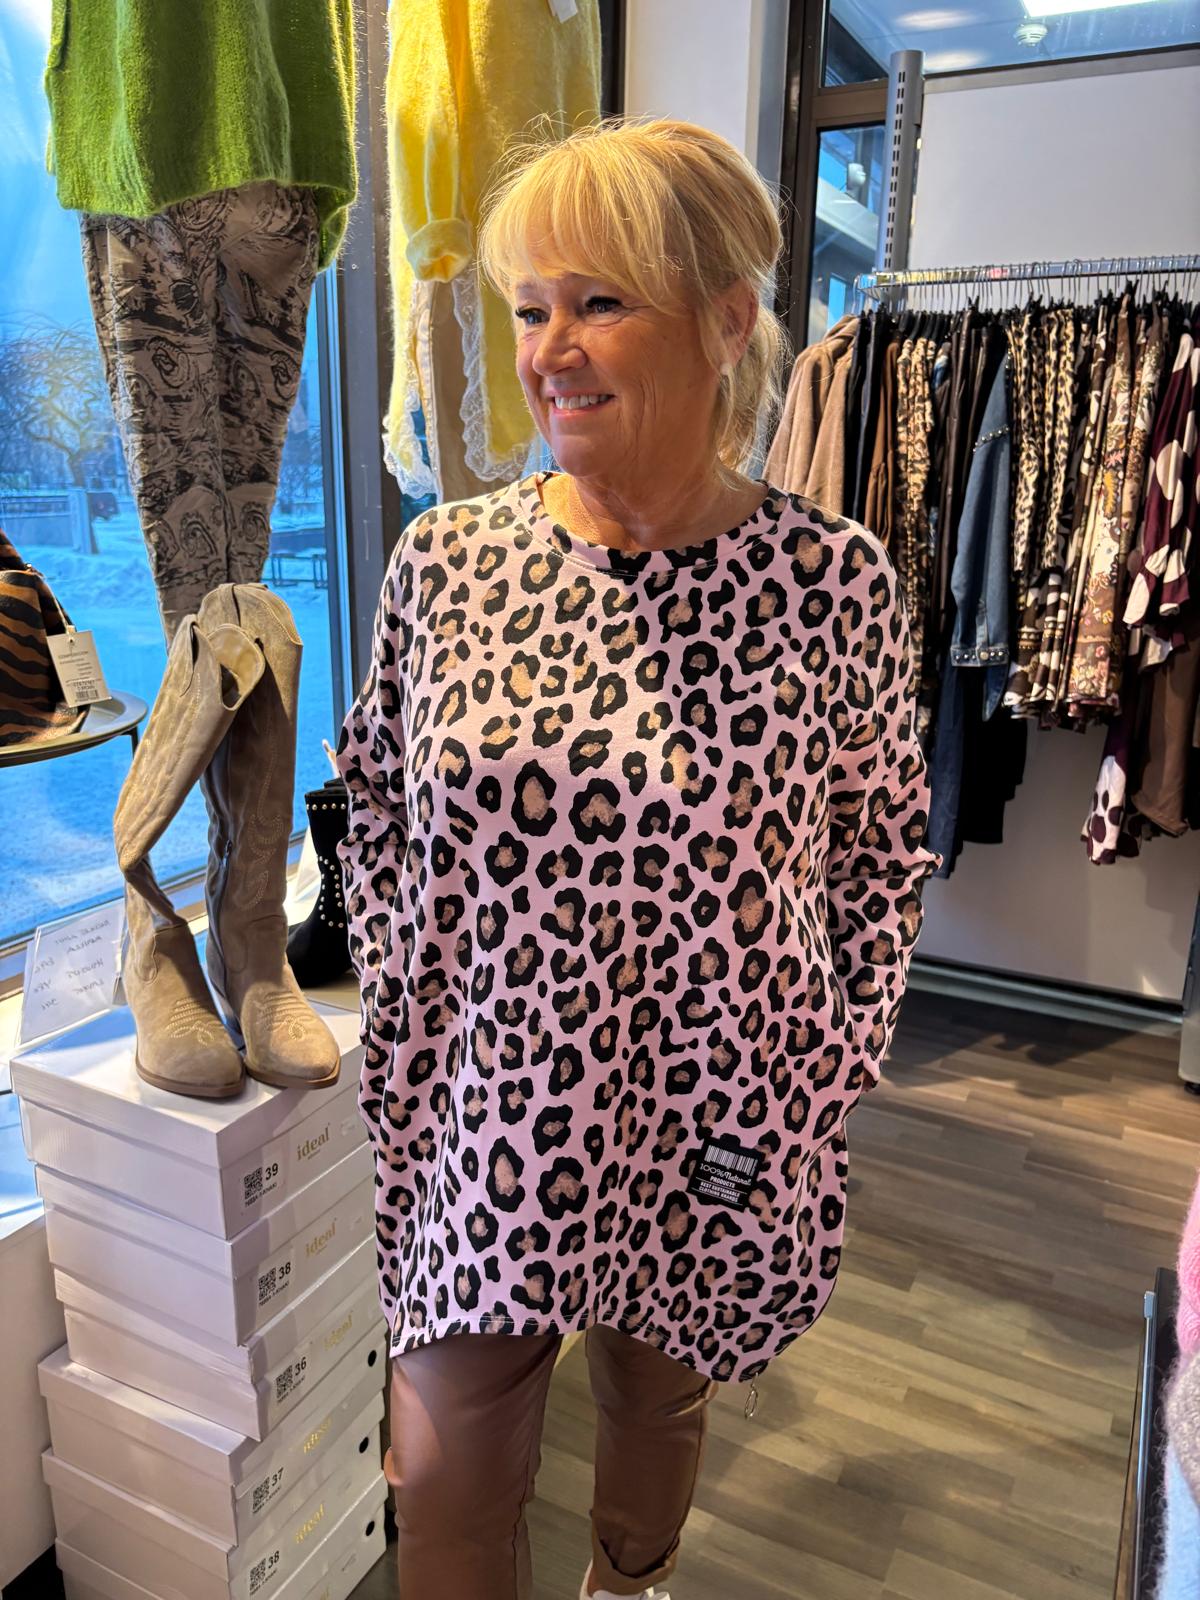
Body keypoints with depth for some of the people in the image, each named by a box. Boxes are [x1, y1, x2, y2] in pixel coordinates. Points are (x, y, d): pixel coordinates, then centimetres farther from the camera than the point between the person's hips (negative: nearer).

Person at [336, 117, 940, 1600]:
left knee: (660, 1397, 26)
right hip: (486, 1110, 1)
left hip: (719, 1132, 0)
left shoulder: (835, 582, -12)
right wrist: (400, 1067, 3)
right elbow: (381, 825, 3)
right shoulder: (444, 559, -7)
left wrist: (827, 1068, 1)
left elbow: (885, 849, 0)